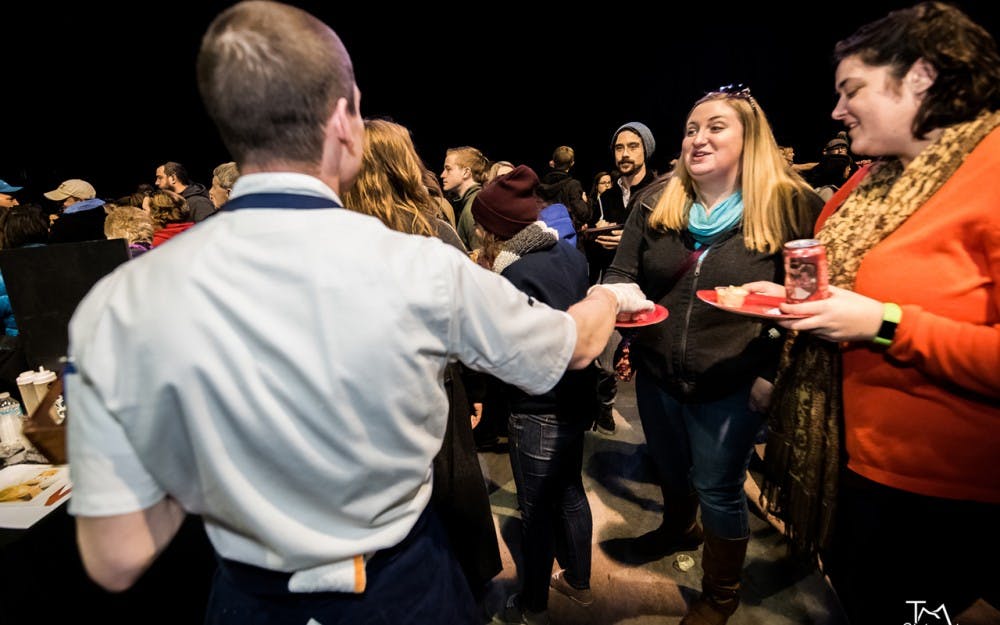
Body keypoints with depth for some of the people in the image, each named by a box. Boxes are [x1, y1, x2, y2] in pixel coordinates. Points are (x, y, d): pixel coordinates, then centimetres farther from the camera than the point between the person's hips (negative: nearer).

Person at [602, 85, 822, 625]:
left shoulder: (790, 206, -10)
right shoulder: (655, 202, 0)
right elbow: (622, 274, 2)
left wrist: (773, 371, -14)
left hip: (731, 384, -4)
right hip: (656, 374, 4)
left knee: (717, 490, 12)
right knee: (669, 469, 26)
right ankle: (677, 530, 59)